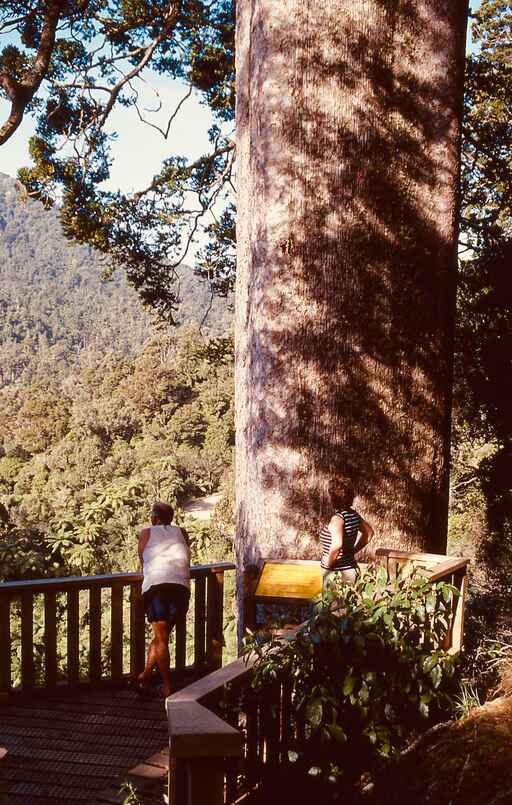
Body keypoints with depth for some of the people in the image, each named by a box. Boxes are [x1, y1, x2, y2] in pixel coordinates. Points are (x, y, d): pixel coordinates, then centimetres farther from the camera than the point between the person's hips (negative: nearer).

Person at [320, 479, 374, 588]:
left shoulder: (337, 518, -21)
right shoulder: (354, 515, 4)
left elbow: (337, 544, -35)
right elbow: (369, 532, 19)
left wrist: (328, 563, -19)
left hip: (336, 572, -8)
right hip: (351, 569, 8)